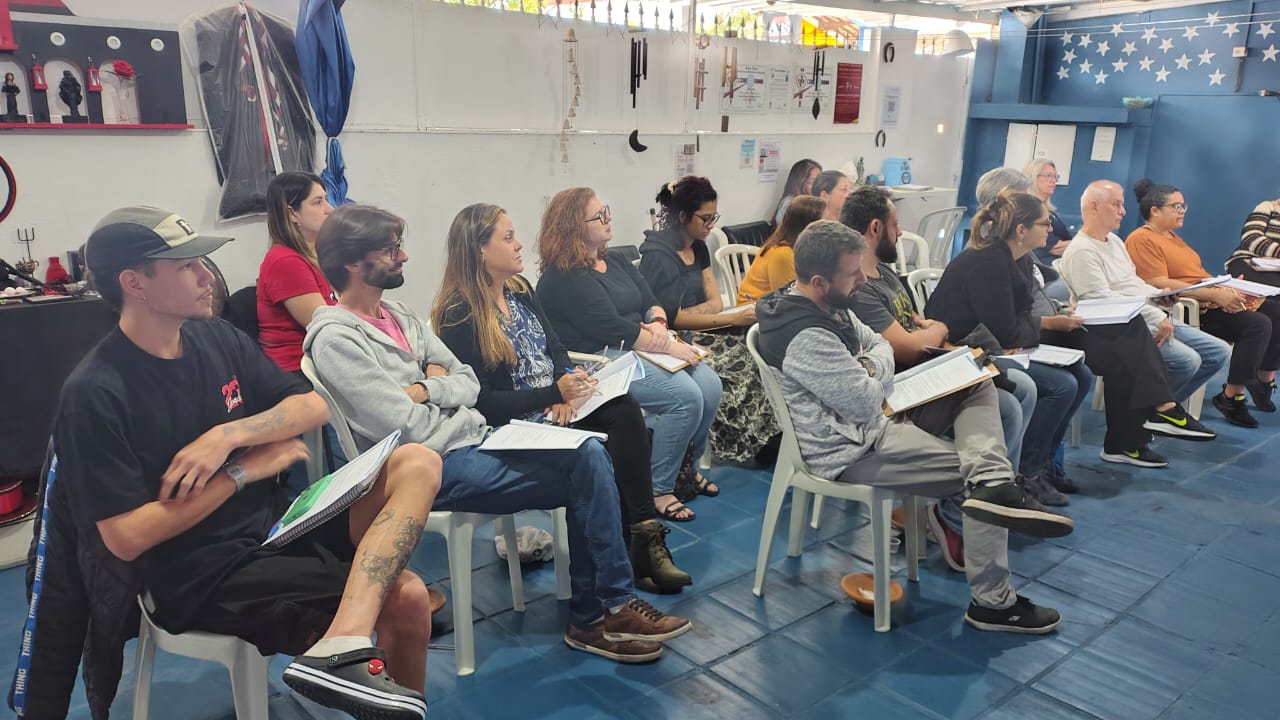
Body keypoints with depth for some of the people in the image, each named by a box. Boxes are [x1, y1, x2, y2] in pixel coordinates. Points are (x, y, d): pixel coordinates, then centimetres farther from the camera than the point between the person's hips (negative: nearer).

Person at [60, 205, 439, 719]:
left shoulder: (215, 337, 6)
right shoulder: (94, 395, -13)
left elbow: (313, 406, 7)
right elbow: (126, 538, -16)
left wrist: (229, 435, -12)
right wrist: (244, 470, -12)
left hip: (278, 521, 8)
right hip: (203, 573, -8)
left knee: (417, 463, -20)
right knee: (404, 599, -26)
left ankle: (345, 641, -35)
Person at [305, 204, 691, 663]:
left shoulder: (398, 315, 13)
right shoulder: (336, 340, -14)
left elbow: (468, 382, 11)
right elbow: (411, 431, -19)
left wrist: (428, 390, -9)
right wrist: (444, 389, -2)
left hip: (473, 438, 8)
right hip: (438, 466, -8)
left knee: (590, 454, -10)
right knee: (585, 477, -13)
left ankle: (595, 614, -3)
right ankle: (597, 614, 4)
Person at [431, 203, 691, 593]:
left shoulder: (520, 289, 11)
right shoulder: (460, 315, -12)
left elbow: (556, 348, 12)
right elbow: (482, 403, -16)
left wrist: (566, 390, -10)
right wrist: (554, 393, -19)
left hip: (557, 409, 7)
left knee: (624, 409, -21)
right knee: (603, 453, -25)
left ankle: (644, 534, -21)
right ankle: (639, 546, -6)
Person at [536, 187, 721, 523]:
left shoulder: (616, 262, 17)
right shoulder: (564, 278, -11)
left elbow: (652, 302, 13)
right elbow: (613, 329, -18)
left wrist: (658, 324, -11)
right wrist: (670, 348, -17)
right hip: (601, 360, -8)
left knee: (710, 386, -12)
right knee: (685, 397, -24)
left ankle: (685, 465, 11)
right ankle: (658, 489, -9)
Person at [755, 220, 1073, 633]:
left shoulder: (829, 305, 5)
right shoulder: (805, 337, -28)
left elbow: (879, 344, 15)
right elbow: (865, 403, -24)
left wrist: (869, 368, -8)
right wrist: (874, 372, -3)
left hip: (876, 417, 11)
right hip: (855, 450, -11)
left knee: (978, 386, 9)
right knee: (978, 478, -10)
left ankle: (993, 483, -17)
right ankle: (992, 603, 0)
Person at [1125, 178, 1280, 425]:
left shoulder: (1171, 235, 21)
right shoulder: (1142, 239, -11)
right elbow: (1161, 284, -21)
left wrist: (1225, 286, 4)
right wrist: (1215, 295, -23)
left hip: (1210, 299, 10)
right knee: (1258, 325, -24)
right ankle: (1231, 397, -16)